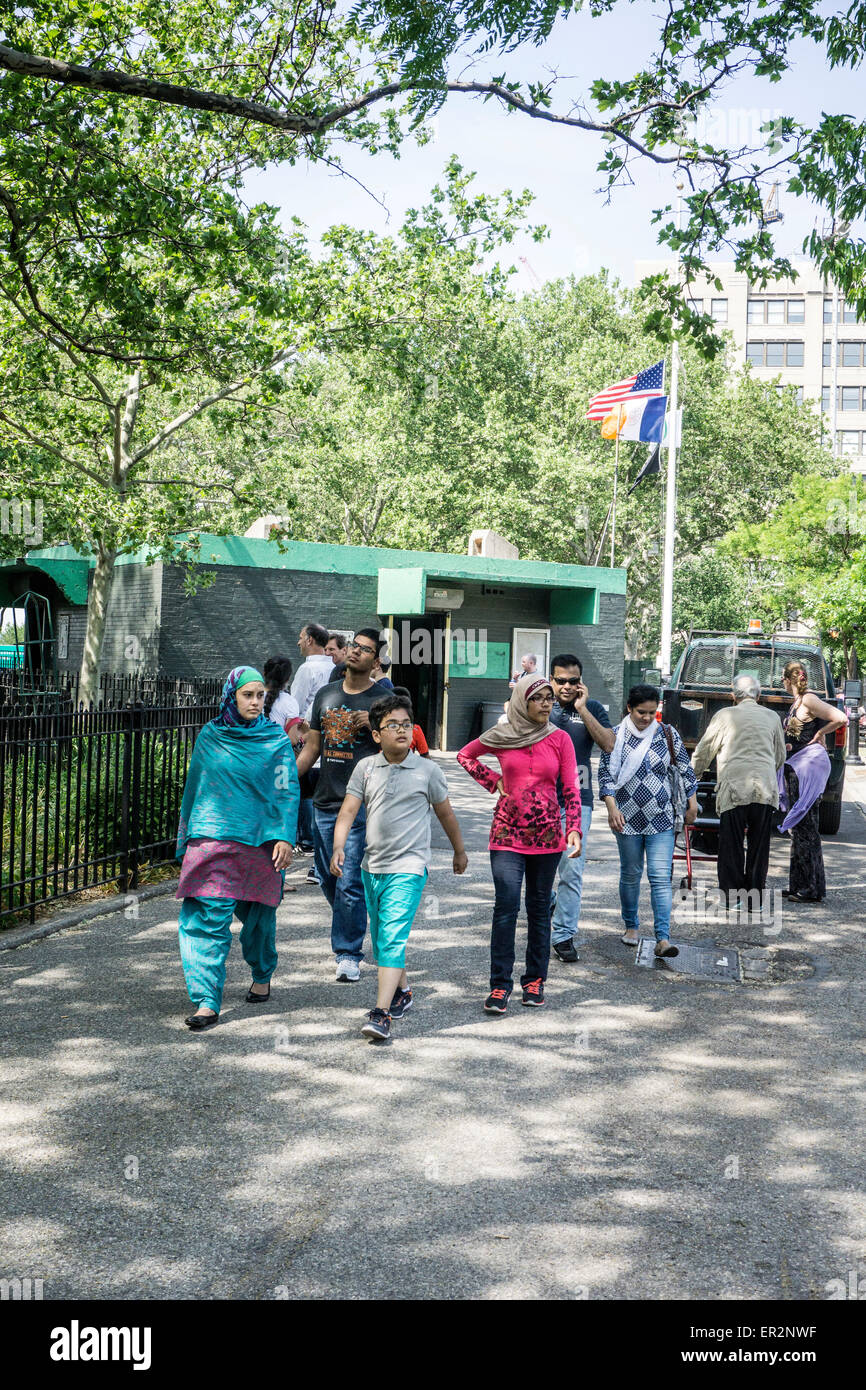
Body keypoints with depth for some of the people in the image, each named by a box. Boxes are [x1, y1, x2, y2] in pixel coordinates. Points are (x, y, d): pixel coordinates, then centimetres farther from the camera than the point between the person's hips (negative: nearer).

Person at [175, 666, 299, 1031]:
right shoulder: (209, 737, 7)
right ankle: (207, 1002, -10)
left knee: (258, 915, 12)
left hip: (260, 841, -1)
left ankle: (262, 977, 38)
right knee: (206, 919, -10)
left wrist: (285, 837, -10)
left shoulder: (276, 740, 1)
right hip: (212, 839, 1)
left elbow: (287, 791, 0)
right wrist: (187, 834, 20)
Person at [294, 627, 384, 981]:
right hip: (324, 802, 5)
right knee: (328, 881, 13)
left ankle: (349, 955, 2)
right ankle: (351, 933, 35)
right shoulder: (326, 694, 13)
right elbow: (311, 748, 18)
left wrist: (375, 725, -18)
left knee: (350, 883, -8)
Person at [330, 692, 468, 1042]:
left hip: (408, 867, -4)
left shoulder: (427, 771, -3)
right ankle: (402, 992, 38)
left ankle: (381, 1013, -20)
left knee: (392, 937, -16)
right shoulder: (365, 768, 3)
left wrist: (459, 851, 20)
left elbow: (445, 813, 10)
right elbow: (348, 810, -2)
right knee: (381, 937, 17)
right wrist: (338, 846, -18)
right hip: (372, 866, 5)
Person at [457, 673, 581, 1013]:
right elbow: (465, 755, 18)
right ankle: (500, 985, -4)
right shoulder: (501, 736, 1)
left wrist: (574, 829, -11)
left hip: (547, 835, 1)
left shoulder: (560, 739, 2)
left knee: (539, 908, 8)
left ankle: (535, 980, 20)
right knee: (506, 905, -10)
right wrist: (492, 781, 5)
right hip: (507, 833, -1)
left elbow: (571, 789, 1)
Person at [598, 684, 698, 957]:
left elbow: (685, 769, 11)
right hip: (627, 818, 0)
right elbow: (605, 773, -2)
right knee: (630, 874, 11)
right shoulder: (616, 736, -2)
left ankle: (662, 939, -10)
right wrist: (612, 807, -13)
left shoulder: (668, 734, 2)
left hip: (661, 819, 0)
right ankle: (631, 926, 29)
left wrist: (692, 804, 11)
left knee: (661, 877, -8)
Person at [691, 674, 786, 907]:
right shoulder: (772, 717, 14)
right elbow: (780, 757, 24)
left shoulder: (725, 716, 6)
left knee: (731, 847, 4)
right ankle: (754, 900, 12)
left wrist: (692, 776, 29)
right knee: (759, 847, 9)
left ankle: (731, 898, 4)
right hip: (766, 790, 3)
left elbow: (703, 752, 13)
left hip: (734, 789, -3)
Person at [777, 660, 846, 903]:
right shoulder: (797, 703, 14)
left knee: (805, 828, -6)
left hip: (808, 768, -10)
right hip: (795, 769, 10)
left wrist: (819, 735, -11)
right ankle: (798, 885, 19)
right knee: (798, 828, 12)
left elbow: (841, 719, -23)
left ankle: (812, 889, -2)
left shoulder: (809, 700, -13)